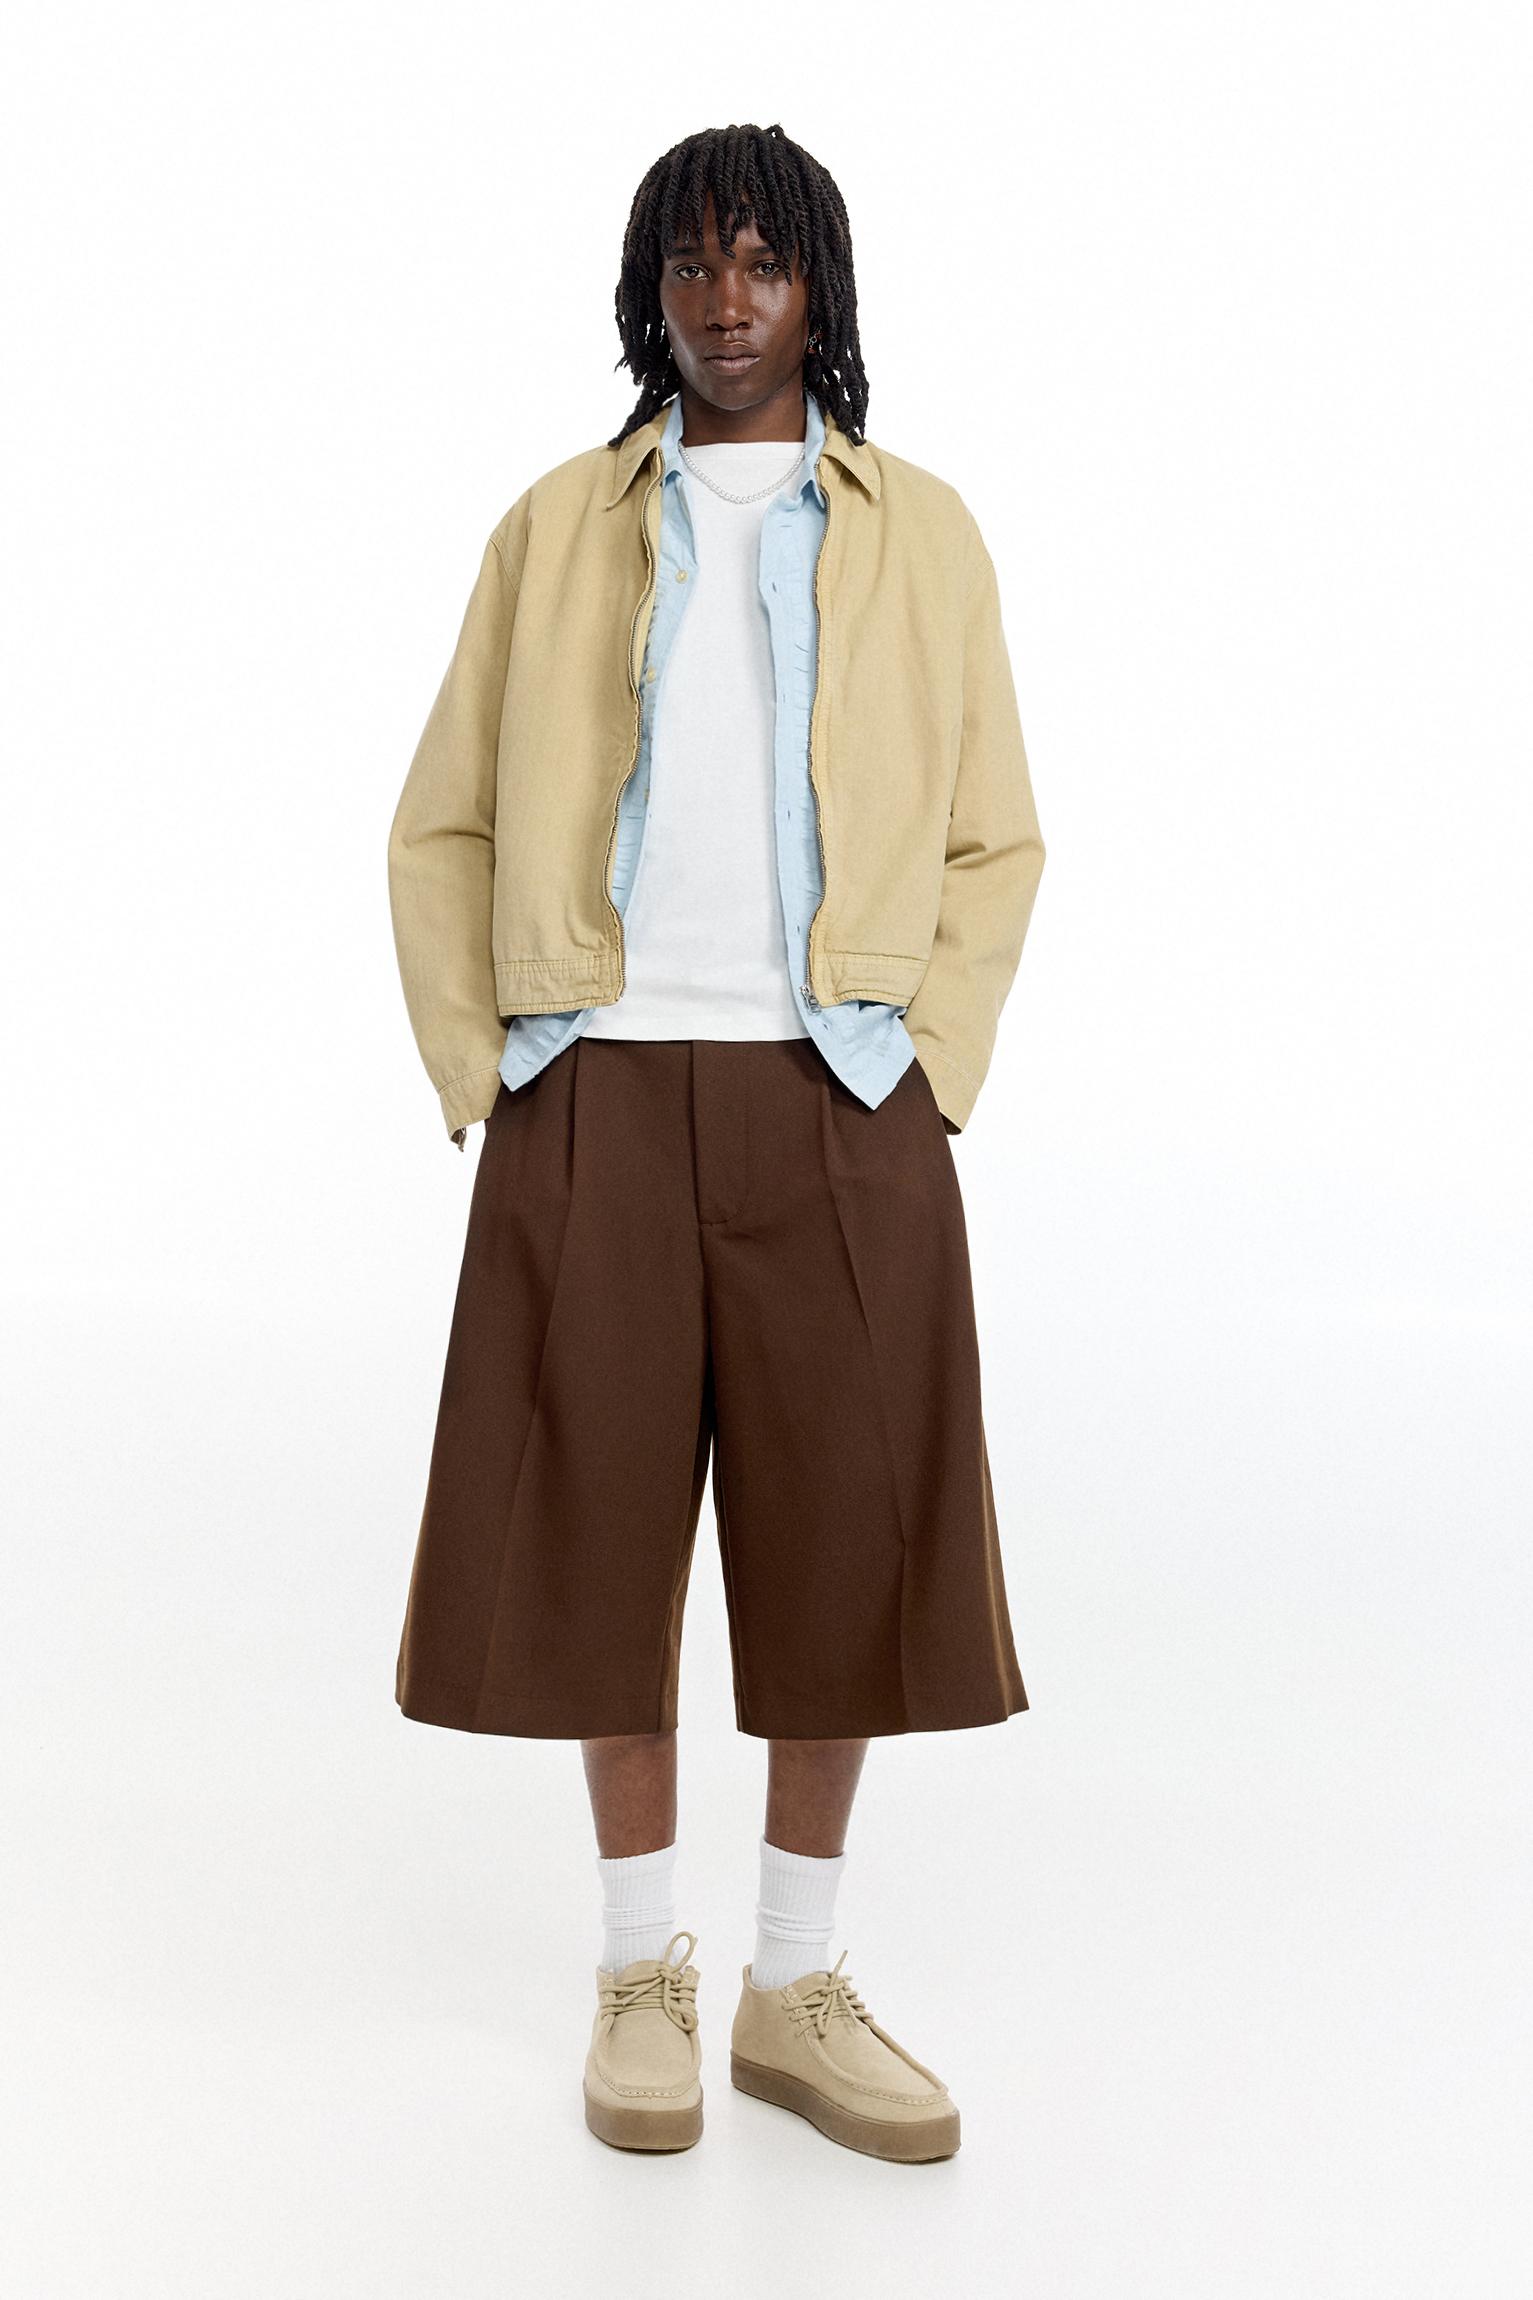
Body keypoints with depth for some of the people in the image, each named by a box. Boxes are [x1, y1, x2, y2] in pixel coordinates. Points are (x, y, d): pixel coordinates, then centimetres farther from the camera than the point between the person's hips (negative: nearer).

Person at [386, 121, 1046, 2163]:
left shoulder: (920, 532, 9)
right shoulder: (557, 527, 10)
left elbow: (994, 841, 9)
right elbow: (446, 833, 10)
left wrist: (929, 1079, -2)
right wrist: (483, 1084, 0)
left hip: (835, 1102, 0)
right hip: (599, 1097, 0)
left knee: (843, 1538, 2)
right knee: (597, 1530, 3)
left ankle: (800, 1990, 18)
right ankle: (643, 1973, 20)